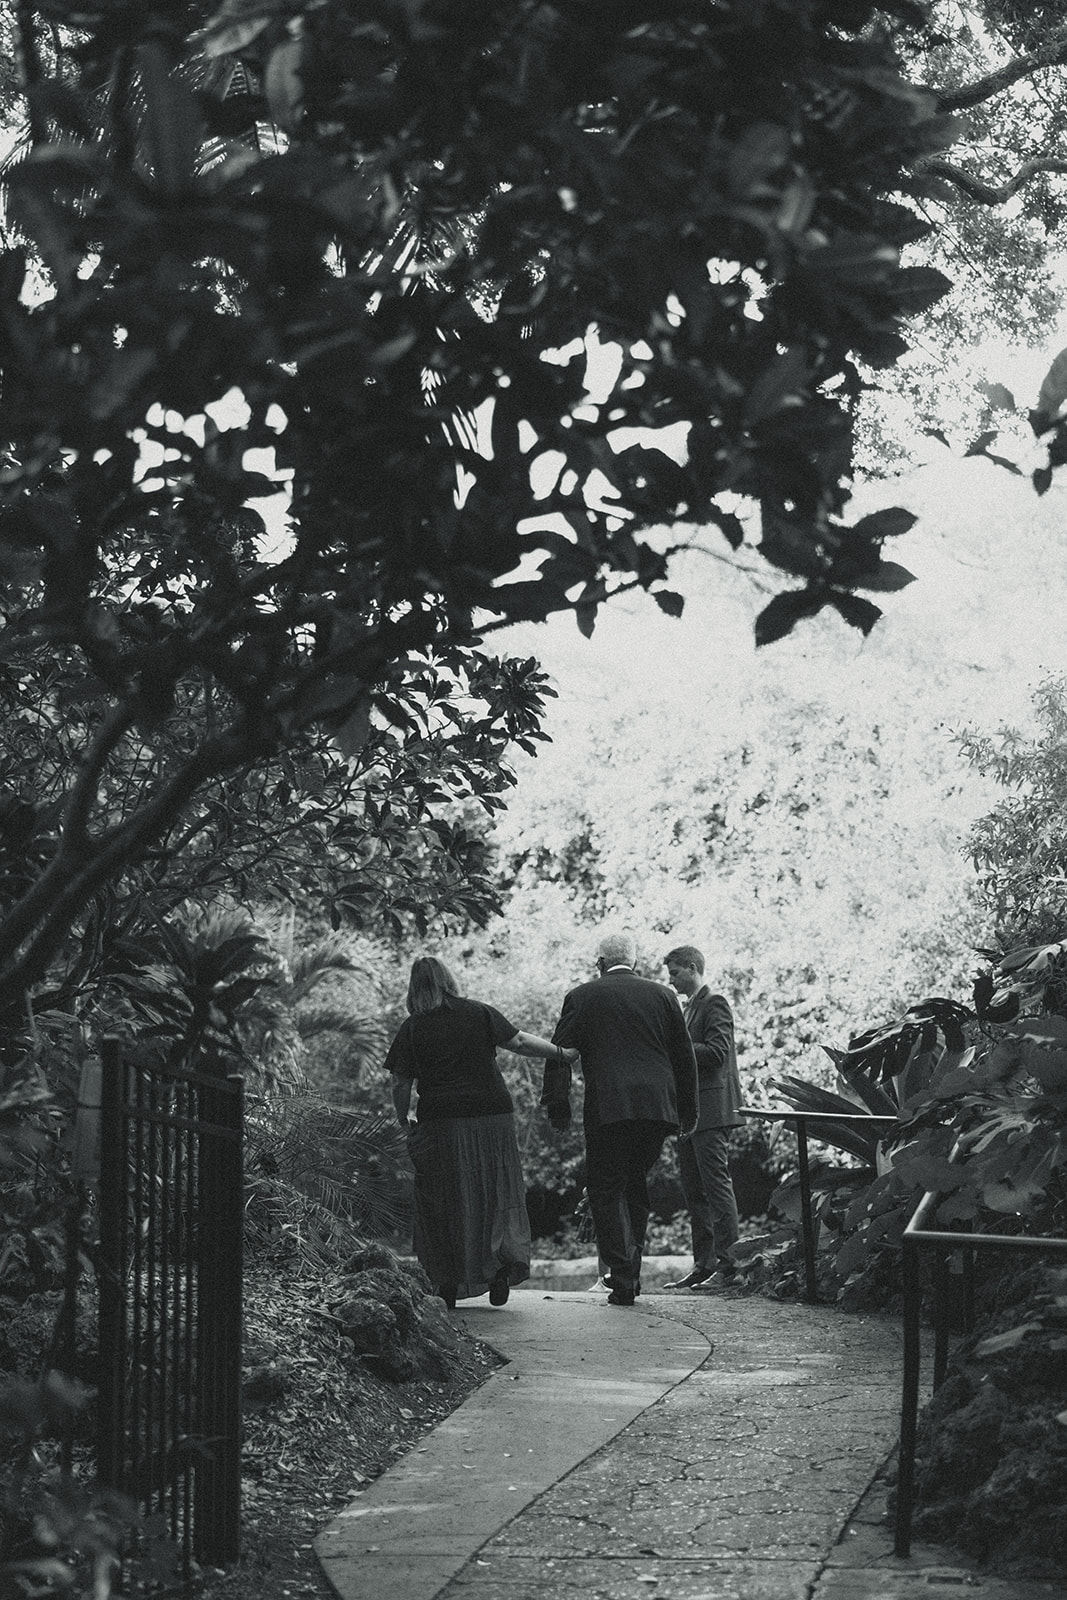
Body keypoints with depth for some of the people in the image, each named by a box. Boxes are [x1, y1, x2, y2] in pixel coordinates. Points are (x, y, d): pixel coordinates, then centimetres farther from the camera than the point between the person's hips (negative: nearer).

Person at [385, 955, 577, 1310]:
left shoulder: (412, 1028, 0)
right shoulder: (479, 1013, 4)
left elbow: (401, 1084, -1)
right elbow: (519, 1042, 0)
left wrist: (403, 1122, 11)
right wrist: (560, 1052, 11)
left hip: (440, 1123, -1)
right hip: (492, 1115, 1)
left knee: (442, 1202, 7)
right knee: (495, 1194, 10)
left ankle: (447, 1284, 6)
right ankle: (501, 1269, -6)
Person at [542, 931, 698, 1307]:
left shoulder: (581, 997, 4)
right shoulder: (662, 995, 12)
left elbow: (559, 1054, 0)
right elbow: (684, 1056, 13)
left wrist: (557, 1107, 4)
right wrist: (688, 1110, 19)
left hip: (608, 1110, -3)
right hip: (658, 1109, 4)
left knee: (605, 1192, 4)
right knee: (635, 1186, 18)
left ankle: (623, 1280, -7)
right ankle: (630, 1274, 19)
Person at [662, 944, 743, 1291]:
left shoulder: (714, 1004, -6)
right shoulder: (687, 1007, 21)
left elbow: (716, 1053, -17)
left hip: (711, 1110, -9)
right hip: (688, 1112, 9)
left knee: (717, 1185, -9)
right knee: (694, 1191, 9)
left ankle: (727, 1264, -7)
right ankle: (703, 1264, 12)